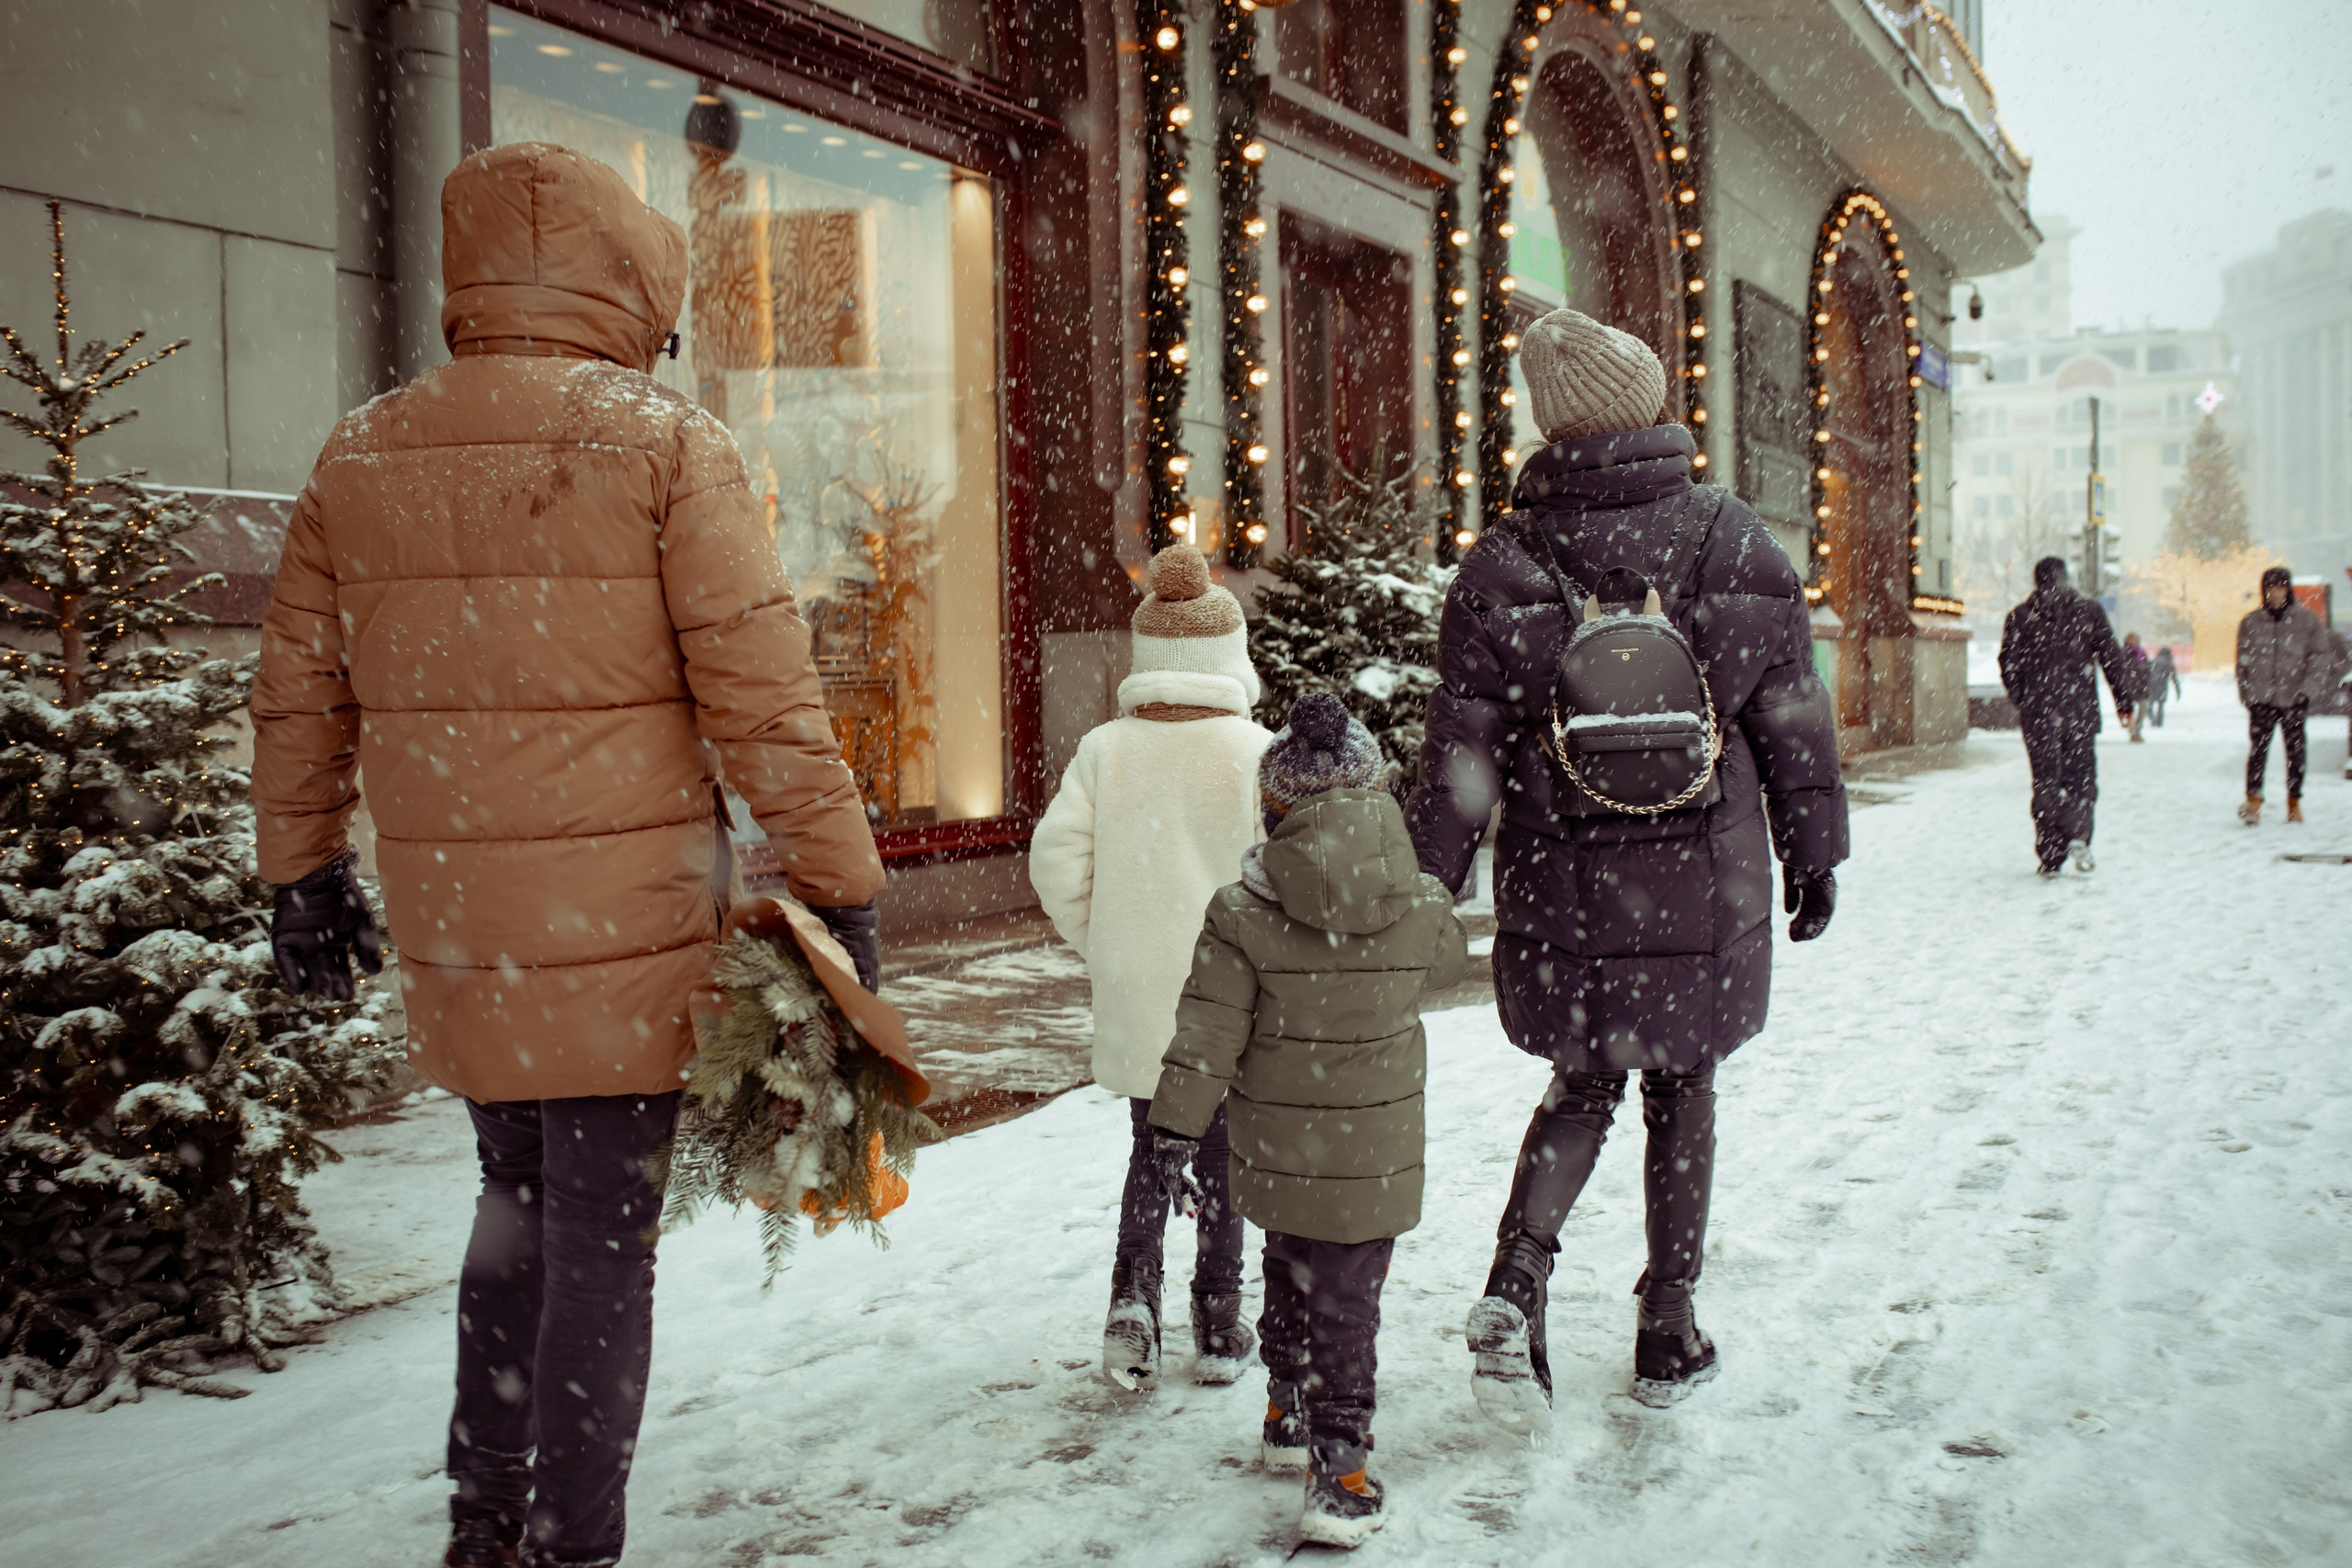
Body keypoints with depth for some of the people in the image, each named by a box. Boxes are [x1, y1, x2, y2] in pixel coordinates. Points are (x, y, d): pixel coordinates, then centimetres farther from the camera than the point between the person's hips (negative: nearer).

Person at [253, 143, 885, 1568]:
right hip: (625, 936, -5)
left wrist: (305, 869, 24)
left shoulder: (362, 455, 7)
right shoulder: (662, 440, -8)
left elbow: (299, 692, 13)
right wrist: (841, 882, -6)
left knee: (519, 1209, 22)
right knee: (601, 1239, 5)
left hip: (454, 934, 5)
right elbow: (761, 692, -12)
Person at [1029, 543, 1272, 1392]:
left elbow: (1057, 859, -4)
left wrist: (1102, 947, 9)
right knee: (1221, 1156, 13)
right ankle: (1218, 1330, 19)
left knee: (1150, 1150, 19)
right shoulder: (1254, 750, -9)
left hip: (1137, 1000, 2)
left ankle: (1133, 1293, 2)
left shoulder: (1105, 749, -2)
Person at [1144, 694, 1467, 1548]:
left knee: (1290, 1274, 23)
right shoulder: (1421, 907, -9)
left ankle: (1288, 1414, 41)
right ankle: (1338, 1473, 3)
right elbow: (1447, 962, 14)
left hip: (1276, 1146, 1)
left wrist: (1178, 1128, -4)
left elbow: (1208, 1033, -11)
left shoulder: (1240, 914, -12)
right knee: (1346, 1302, 4)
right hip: (1373, 1149, -1)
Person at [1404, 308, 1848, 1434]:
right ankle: (1668, 1332, 27)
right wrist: (1814, 858, 16)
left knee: (1581, 1086, 19)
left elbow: (1460, 758, -7)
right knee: (1681, 1097, 17)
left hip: (1561, 895, 0)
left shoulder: (1503, 570, -9)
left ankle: (1517, 1276, -2)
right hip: (1707, 893, 1)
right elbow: (1795, 724, 4)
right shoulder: (1738, 546, -4)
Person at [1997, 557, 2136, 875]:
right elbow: (2113, 657, 1)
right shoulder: (2088, 610, 2)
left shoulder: (2018, 617, 2)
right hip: (2080, 710, 0)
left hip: (2037, 714, 0)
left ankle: (2050, 855, 2)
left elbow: (2009, 667, 4)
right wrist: (2124, 700, 8)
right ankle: (2078, 834, -15)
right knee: (2081, 776, 9)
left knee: (2045, 781, 6)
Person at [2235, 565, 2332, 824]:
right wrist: (2246, 693, 4)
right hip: (2261, 698, 0)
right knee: (2258, 747, -11)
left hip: (2294, 698, 0)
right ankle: (2253, 801, -17)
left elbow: (2321, 656, 3)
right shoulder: (2251, 621, 5)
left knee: (2295, 749, 7)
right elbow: (2243, 660, 11)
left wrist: (2308, 688, -7)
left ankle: (2295, 802, 19)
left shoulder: (2306, 620, 2)